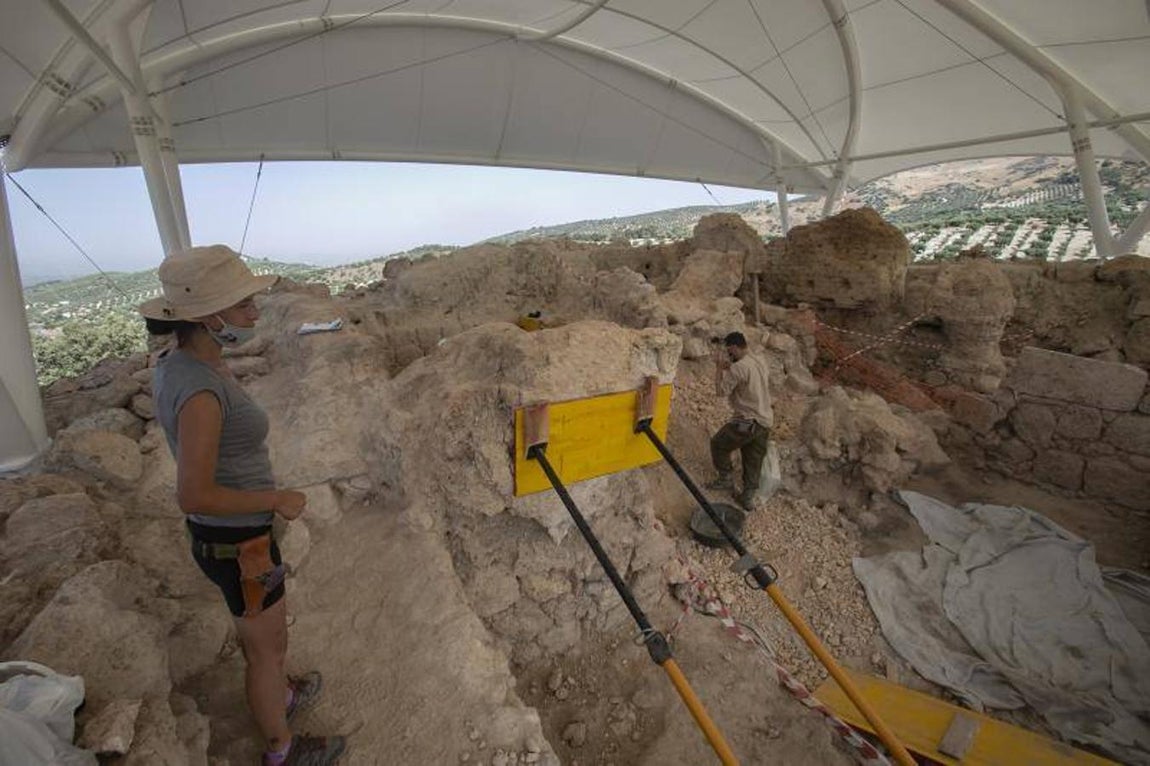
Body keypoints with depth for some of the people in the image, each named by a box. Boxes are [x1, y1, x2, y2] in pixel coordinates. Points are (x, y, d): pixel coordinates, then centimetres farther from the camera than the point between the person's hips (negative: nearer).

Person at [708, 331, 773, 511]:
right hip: (765, 422, 8)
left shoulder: (738, 367, -20)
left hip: (746, 422, -8)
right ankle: (748, 497, 22)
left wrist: (719, 367, -8)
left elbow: (721, 391, -17)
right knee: (754, 461, 15)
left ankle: (726, 479, 23)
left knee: (718, 444, 14)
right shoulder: (761, 361, 7)